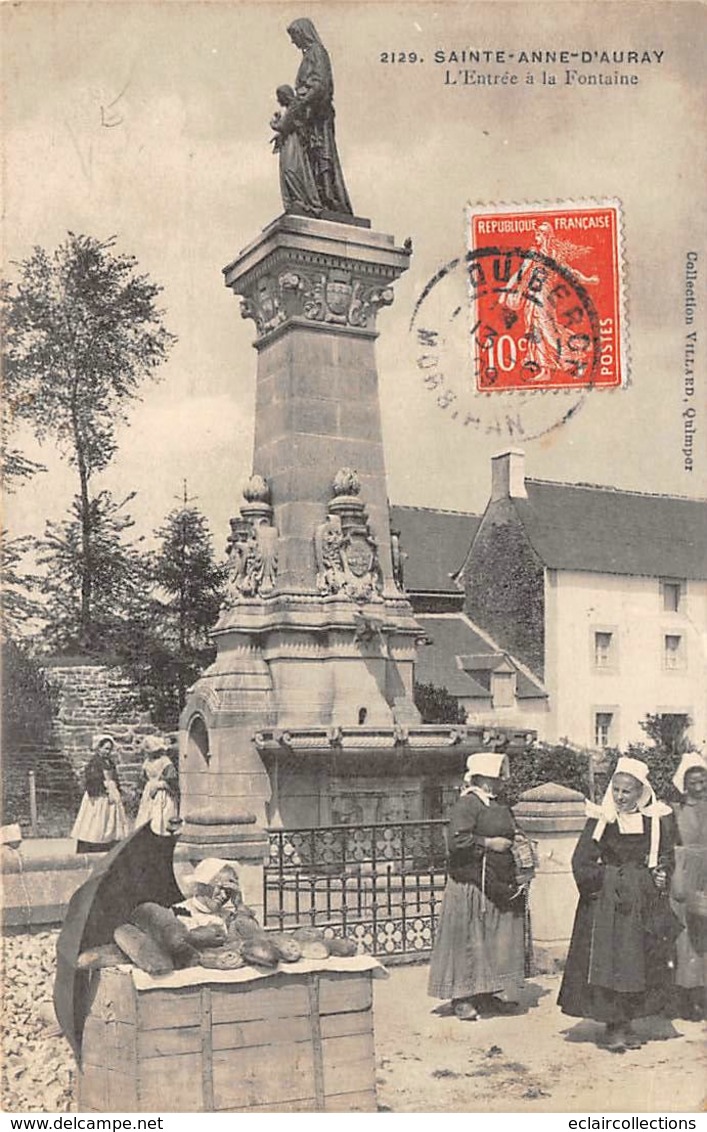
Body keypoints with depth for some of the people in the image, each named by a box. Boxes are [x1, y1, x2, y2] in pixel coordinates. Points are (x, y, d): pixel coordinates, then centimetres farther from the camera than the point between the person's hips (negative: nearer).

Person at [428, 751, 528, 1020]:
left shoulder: (500, 806, 14)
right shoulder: (467, 804, -14)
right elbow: (456, 840, -24)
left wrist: (514, 843, 10)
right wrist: (489, 843, -19)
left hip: (500, 886, 9)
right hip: (472, 885, -9)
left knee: (499, 943, 12)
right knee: (469, 943, -2)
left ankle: (488, 994, 23)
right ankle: (462, 998, 7)